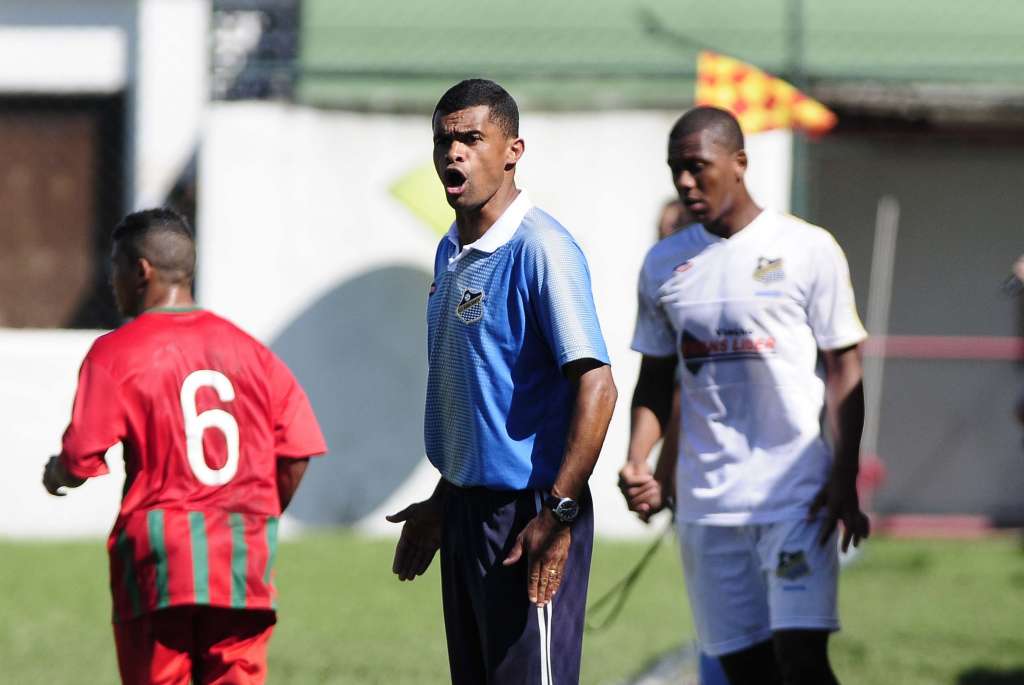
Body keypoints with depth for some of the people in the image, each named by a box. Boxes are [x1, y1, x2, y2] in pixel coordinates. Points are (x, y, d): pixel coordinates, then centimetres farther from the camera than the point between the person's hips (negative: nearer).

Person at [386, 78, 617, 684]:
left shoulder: (541, 248, -15)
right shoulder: (452, 253, 14)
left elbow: (596, 385, -20)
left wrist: (558, 511, -24)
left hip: (530, 515, -9)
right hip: (470, 509, 9)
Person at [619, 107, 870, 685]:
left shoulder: (808, 249, -2)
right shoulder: (664, 264, 10)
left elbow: (843, 368, -1)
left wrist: (844, 480, -10)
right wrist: (637, 465, -1)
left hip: (796, 489, -4)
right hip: (706, 502, 4)